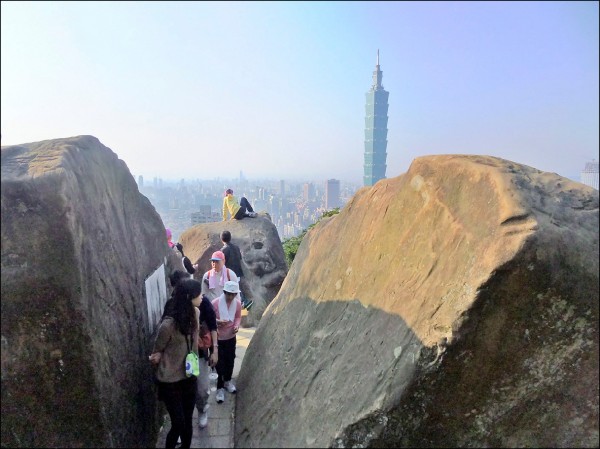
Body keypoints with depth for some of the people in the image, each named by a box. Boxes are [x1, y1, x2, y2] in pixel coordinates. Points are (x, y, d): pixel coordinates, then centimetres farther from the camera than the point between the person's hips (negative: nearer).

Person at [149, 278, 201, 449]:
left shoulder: (195, 313, -9)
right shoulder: (168, 324, -27)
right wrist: (156, 357, -21)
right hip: (170, 381, -5)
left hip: (189, 376, 5)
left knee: (188, 421, 16)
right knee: (178, 424, 7)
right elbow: (157, 350, -7)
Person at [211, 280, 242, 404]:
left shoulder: (238, 303, -10)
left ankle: (228, 381, 44)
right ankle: (220, 388, 22)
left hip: (231, 337, 4)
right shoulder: (215, 303, -23)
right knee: (219, 363, 4)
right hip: (217, 338, -4)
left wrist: (237, 325, -14)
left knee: (230, 361, 19)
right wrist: (217, 321, -30)